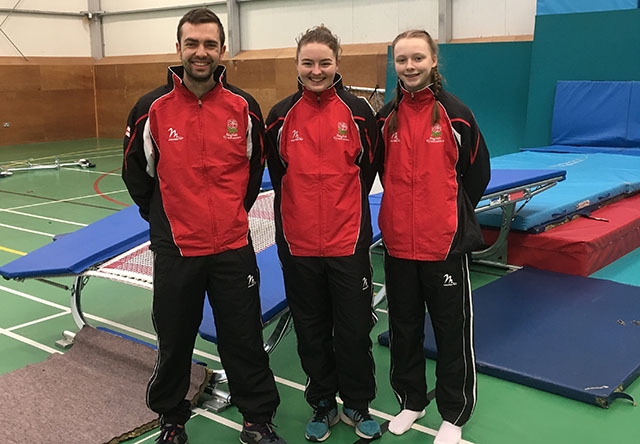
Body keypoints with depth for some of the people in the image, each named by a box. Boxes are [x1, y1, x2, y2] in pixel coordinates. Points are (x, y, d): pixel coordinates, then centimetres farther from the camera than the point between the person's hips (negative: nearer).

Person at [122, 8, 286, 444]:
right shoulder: (153, 109, -6)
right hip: (176, 249, 0)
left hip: (234, 248, 1)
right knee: (174, 339, 13)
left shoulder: (244, 107, -3)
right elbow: (136, 172, 7)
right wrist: (163, 218, 9)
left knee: (244, 338, 9)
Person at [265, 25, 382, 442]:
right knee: (311, 330, 14)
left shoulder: (358, 111, -5)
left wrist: (345, 208, 10)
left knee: (354, 329, 9)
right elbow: (277, 173, 9)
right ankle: (322, 404, 32)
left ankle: (357, 404, 29)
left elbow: (368, 168, 5)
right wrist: (305, 210, 10)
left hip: (348, 240, -1)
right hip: (298, 242, 2)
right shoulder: (281, 115, -2)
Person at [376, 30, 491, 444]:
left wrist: (454, 214, 7)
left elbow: (477, 172, 3)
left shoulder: (455, 113, -6)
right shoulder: (386, 117, 2)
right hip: (398, 243, 3)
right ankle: (411, 400, 34)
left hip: (447, 243, -3)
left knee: (453, 331, 8)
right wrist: (405, 210, 11)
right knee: (403, 328, 15)